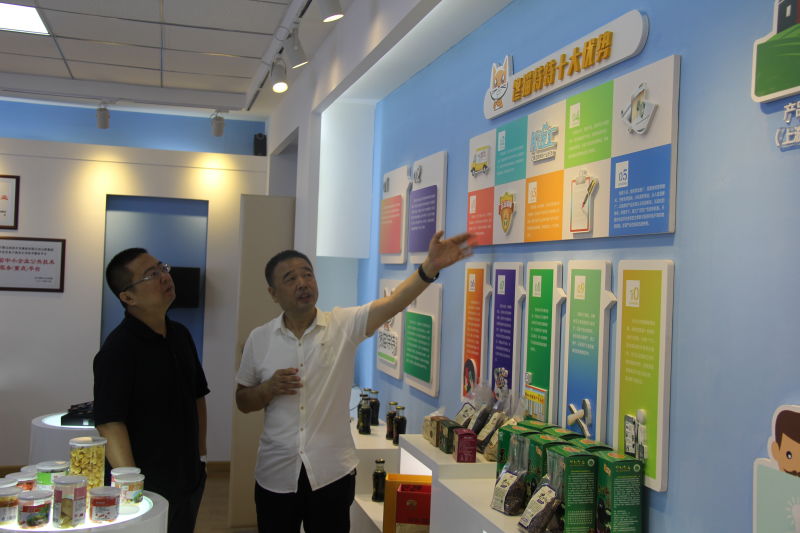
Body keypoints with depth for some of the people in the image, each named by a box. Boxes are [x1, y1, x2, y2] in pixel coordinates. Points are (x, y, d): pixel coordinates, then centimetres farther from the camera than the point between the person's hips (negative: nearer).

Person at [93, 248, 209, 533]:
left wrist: (201, 455, 13)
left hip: (191, 480, 7)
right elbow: (110, 424, -23)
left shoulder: (181, 335, 6)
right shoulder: (118, 349, -17)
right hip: (149, 488, -7)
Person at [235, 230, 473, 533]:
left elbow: (393, 303, -23)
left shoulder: (344, 325, -6)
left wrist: (430, 267, -39)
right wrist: (269, 389, -12)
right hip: (276, 475, 2)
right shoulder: (259, 339, 0)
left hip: (331, 473, -1)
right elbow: (243, 402, 9)